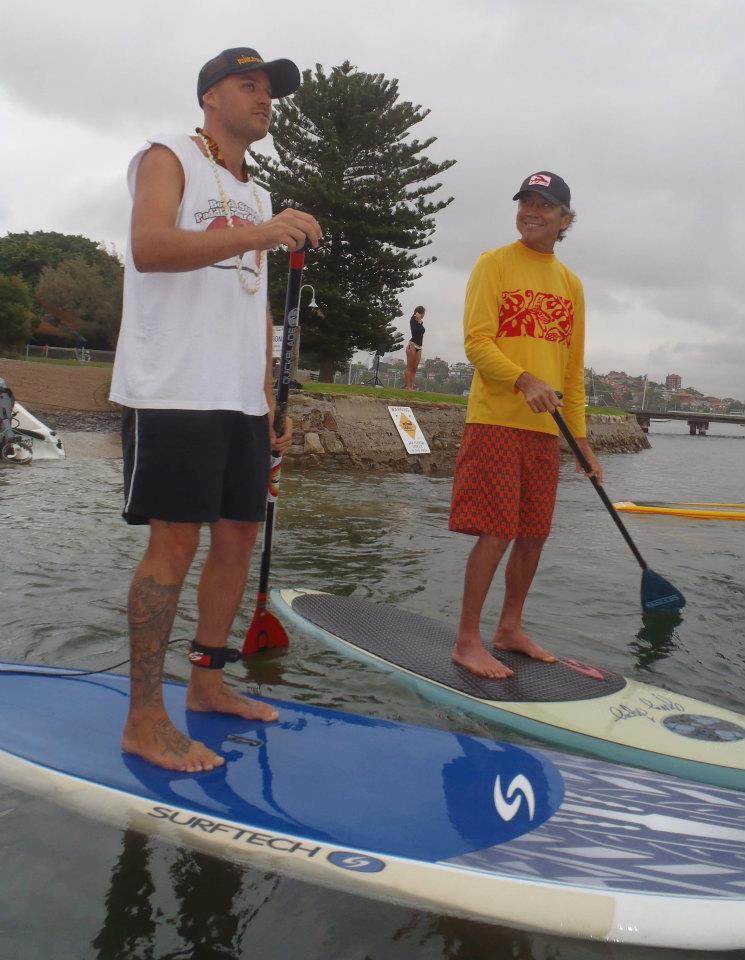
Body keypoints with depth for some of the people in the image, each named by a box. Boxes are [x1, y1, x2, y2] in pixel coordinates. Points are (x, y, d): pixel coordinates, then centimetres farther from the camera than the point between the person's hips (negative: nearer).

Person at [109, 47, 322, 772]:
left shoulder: (257, 197, 24)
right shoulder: (169, 158, 2)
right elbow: (147, 248, -17)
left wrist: (268, 402, 17)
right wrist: (259, 234, -27)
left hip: (240, 398, 8)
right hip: (171, 390, -8)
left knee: (238, 536, 8)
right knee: (174, 543, -9)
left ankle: (206, 682, 23)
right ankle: (144, 720, 0)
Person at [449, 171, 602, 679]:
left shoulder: (571, 283, 17)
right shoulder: (495, 264, 1)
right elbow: (477, 342, -10)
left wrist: (581, 438, 16)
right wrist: (523, 380, -26)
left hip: (545, 428, 6)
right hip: (496, 421, -6)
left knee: (534, 534, 9)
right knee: (496, 533, -8)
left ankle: (510, 628, 26)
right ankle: (468, 640, 4)